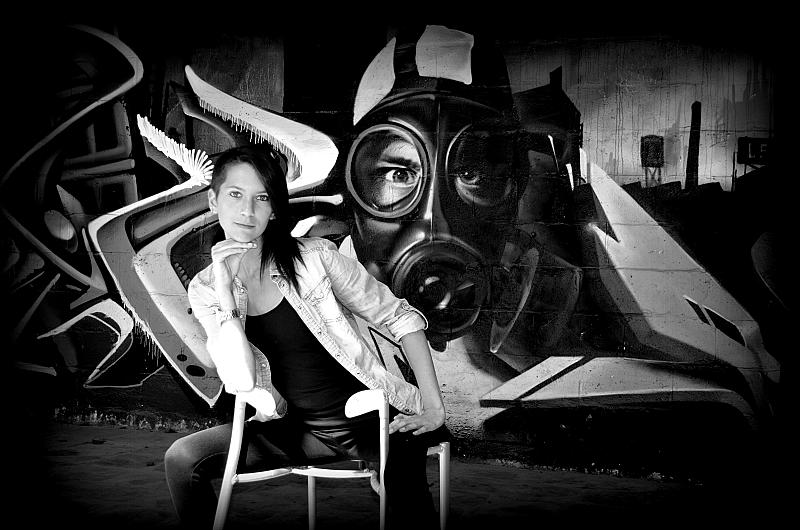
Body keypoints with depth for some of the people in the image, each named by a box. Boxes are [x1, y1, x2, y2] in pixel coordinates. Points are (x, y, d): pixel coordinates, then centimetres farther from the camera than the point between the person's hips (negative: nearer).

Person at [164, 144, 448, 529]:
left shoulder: (314, 257, -10)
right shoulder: (203, 290, -1)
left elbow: (400, 317, -5)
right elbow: (241, 381, -13)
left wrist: (434, 406, -11)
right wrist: (223, 286, -21)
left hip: (369, 420, -3)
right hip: (294, 431, 4)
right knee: (181, 459, -15)